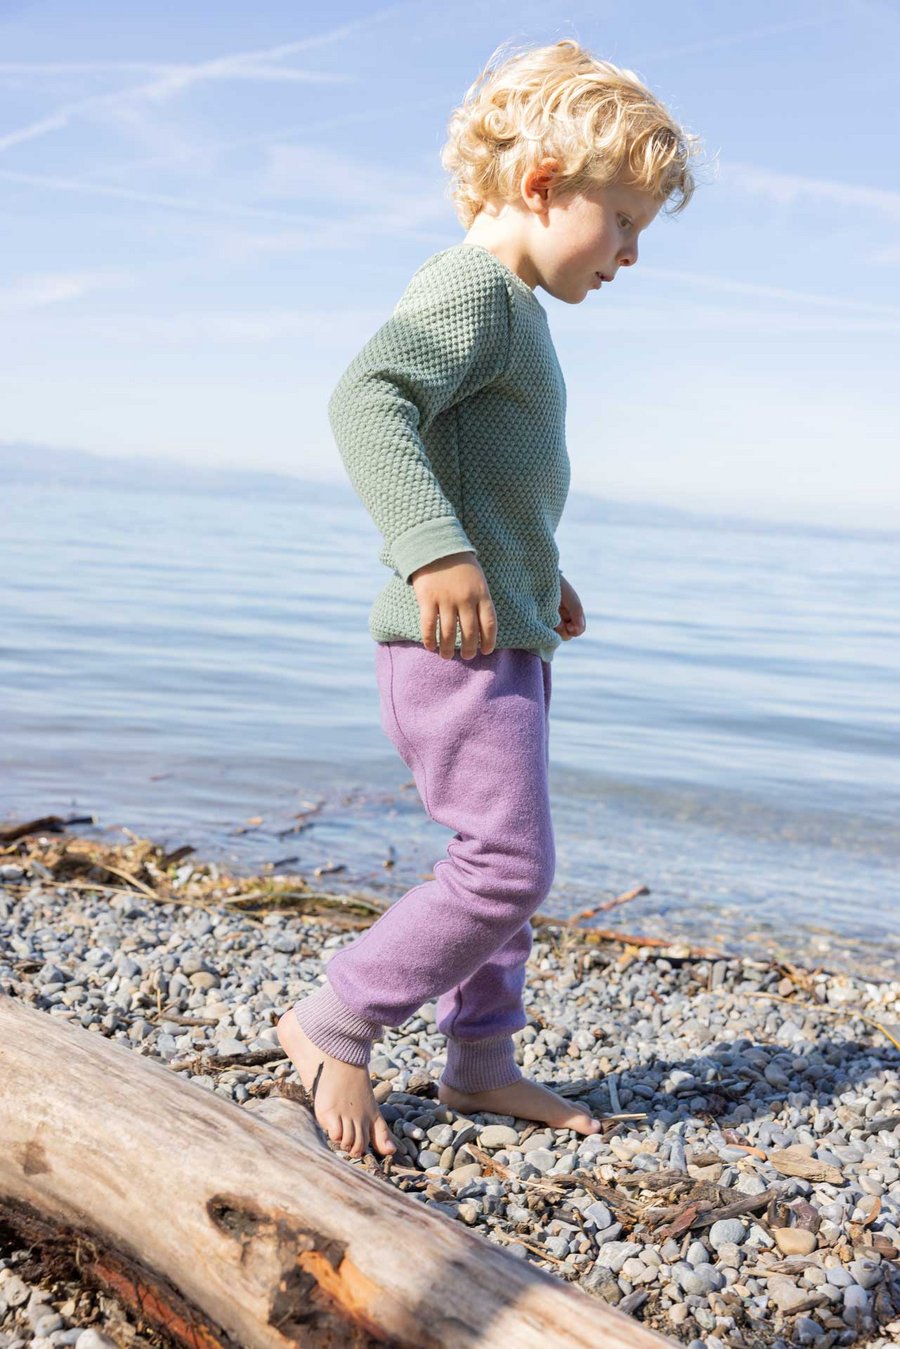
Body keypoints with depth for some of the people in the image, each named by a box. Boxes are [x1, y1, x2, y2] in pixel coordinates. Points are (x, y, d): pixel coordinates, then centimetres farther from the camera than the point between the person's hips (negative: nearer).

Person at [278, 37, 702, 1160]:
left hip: (502, 638, 11)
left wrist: (540, 576, 29)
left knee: (503, 862, 15)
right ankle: (332, 1026, 4)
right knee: (507, 866, -9)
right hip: (458, 639, -11)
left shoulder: (510, 308, 20)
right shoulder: (473, 292, -13)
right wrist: (435, 550, -39)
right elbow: (367, 401, -30)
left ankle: (481, 1063, 25)